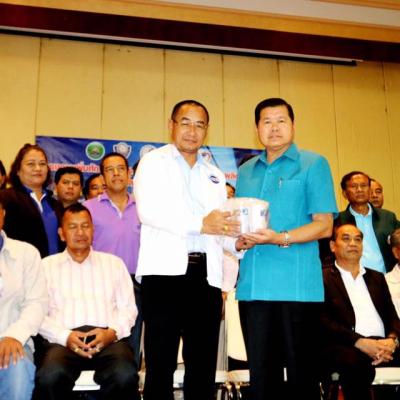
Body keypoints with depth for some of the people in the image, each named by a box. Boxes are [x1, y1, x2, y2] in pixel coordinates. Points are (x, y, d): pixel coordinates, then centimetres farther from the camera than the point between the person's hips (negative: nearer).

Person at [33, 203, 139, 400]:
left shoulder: (114, 263, 22)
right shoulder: (47, 265, 18)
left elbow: (128, 307, 14)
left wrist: (112, 332, -7)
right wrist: (65, 336, -10)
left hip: (107, 338, 1)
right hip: (63, 339, 0)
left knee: (125, 375, -33)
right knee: (50, 376, -34)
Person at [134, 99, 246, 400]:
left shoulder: (214, 174, 21)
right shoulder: (153, 162, 5)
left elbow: (217, 223, 18)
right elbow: (148, 210, -13)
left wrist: (236, 241, -5)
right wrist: (200, 224, -25)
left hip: (206, 274, 5)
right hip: (166, 270, -5)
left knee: (204, 364, 9)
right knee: (161, 364, 0)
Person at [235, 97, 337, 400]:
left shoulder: (313, 164, 1)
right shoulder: (246, 171, 17)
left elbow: (324, 225, -6)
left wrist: (280, 238, -19)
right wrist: (241, 237, -1)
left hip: (296, 285, -4)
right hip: (252, 285, 5)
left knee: (300, 372, 4)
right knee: (259, 371, 11)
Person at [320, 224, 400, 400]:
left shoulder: (377, 278, 26)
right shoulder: (323, 278, 8)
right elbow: (323, 321, -4)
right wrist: (360, 342, -16)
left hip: (382, 345, 5)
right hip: (344, 346, -5)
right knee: (356, 363, -39)